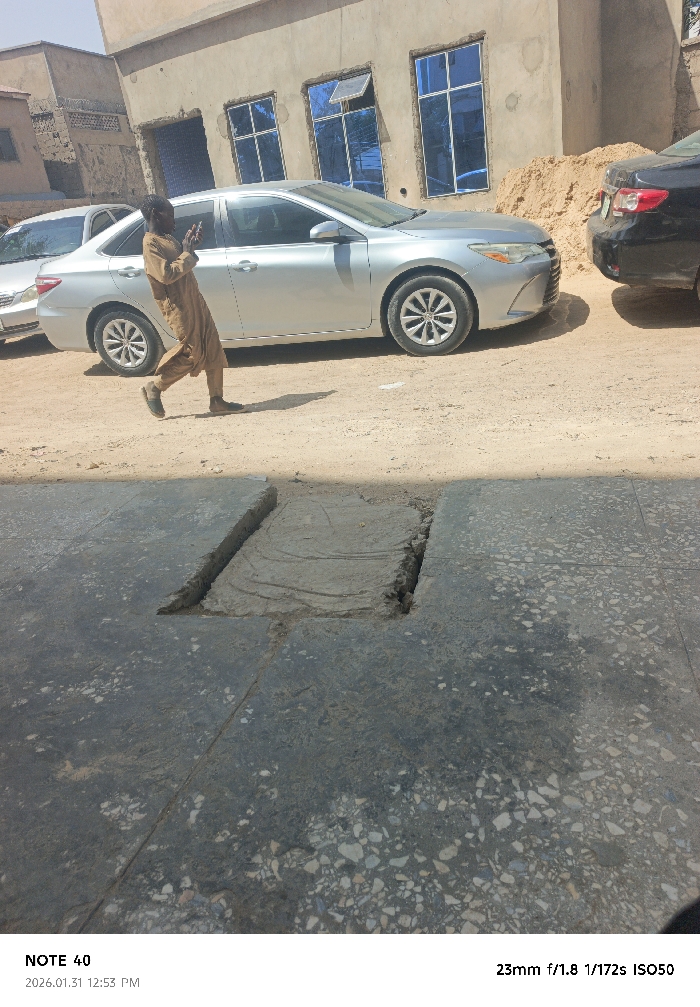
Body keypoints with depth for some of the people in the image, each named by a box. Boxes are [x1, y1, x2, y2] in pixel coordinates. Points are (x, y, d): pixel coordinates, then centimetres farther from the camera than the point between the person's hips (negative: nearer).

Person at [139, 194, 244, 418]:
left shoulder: (166, 238, 15)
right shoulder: (151, 243, -14)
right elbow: (167, 274, -24)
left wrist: (189, 245, 8)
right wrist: (187, 252, -14)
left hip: (193, 300, 9)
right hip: (177, 306, -9)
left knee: (213, 348, 5)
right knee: (192, 352, -4)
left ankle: (216, 399, 10)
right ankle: (154, 387, 12)